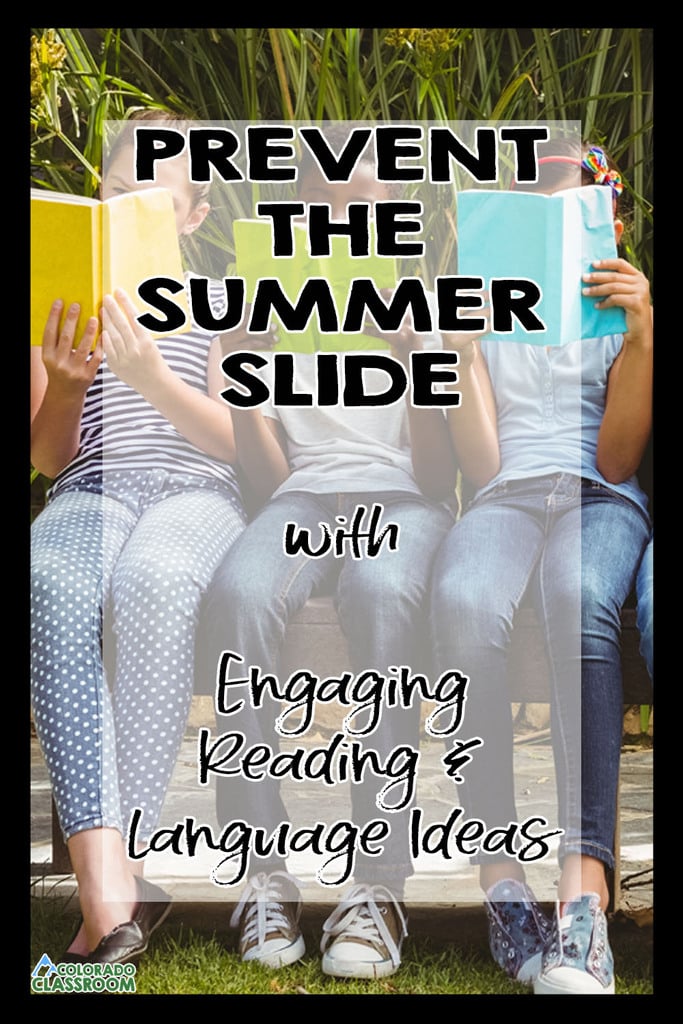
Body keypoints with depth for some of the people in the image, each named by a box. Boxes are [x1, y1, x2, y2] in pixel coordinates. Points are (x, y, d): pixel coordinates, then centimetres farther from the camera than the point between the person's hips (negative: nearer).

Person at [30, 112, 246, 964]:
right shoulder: (64, 301, 21)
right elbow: (46, 457, 16)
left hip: (200, 490, -1)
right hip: (91, 490, 1)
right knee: (54, 585, -37)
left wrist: (154, 381, -14)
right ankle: (108, 890, -44)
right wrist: (65, 382, -5)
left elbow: (241, 440, 4)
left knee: (149, 580, -40)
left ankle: (127, 862, -35)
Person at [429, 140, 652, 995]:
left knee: (579, 602, -39)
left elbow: (616, 459, 4)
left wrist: (640, 338, -8)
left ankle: (584, 894, -45)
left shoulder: (624, 308, 20)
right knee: (464, 603, -37)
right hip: (502, 496, 1)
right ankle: (502, 881, -34)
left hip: (597, 500, 0)